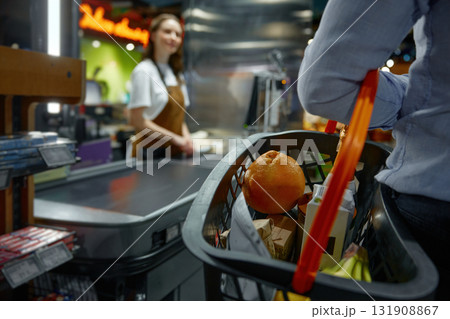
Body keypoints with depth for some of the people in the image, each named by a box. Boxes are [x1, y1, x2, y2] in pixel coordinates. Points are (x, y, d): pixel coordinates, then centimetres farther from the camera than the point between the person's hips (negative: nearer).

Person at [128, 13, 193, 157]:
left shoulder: (176, 74, 12)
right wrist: (175, 138, -15)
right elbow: (136, 120, -15)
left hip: (174, 152, 7)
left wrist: (186, 136, -3)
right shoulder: (144, 71, -11)